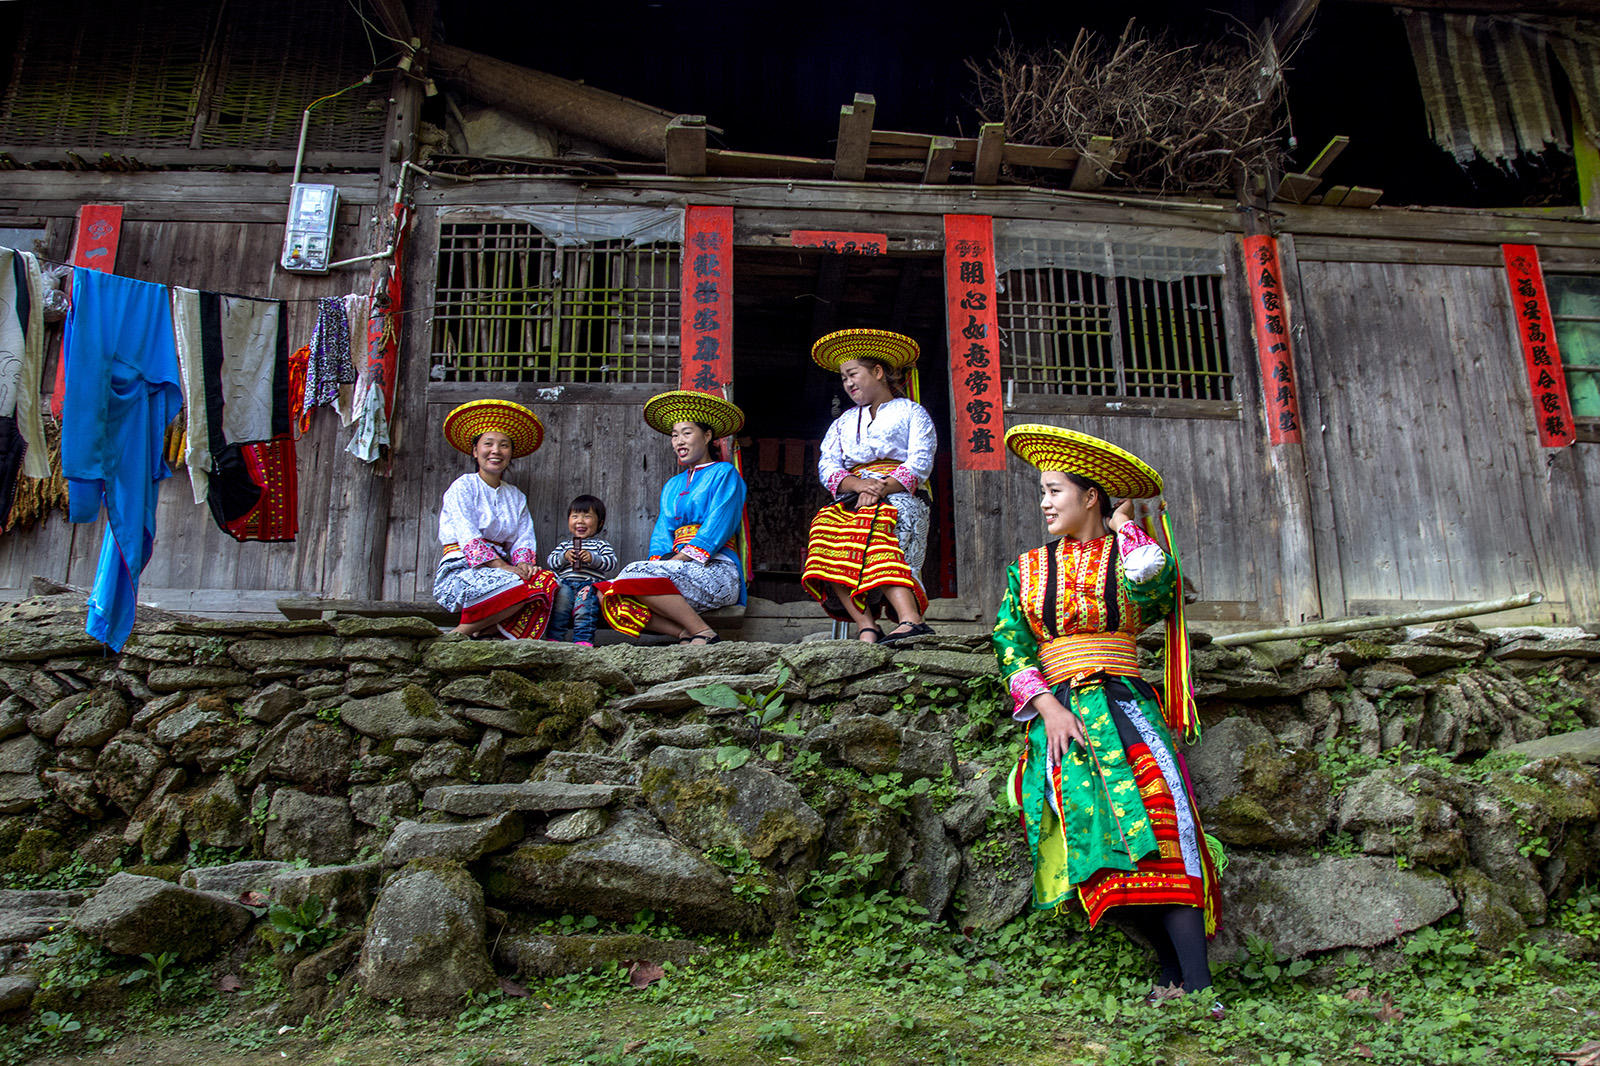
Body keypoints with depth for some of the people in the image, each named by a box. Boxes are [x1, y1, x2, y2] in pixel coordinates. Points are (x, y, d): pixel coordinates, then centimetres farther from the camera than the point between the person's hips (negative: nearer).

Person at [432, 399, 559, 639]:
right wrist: (502, 566, -22)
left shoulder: (515, 496, 21)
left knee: (547, 580, -26)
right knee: (524, 586, -33)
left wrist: (523, 563, -12)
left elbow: (524, 538, 11)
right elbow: (469, 537, -10)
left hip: (498, 571, 6)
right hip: (460, 571, -5)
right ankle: (462, 633, -19)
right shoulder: (463, 487, 3)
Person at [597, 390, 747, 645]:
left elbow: (715, 531, -6)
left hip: (716, 571, -7)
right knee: (606, 594, -17)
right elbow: (662, 534, 17)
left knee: (635, 573, -30)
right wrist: (658, 560, -5)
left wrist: (677, 560, -15)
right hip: (682, 571, 7)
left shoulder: (724, 474, 7)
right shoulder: (673, 486, 28)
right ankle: (685, 635, -23)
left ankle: (704, 634, -24)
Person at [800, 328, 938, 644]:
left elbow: (920, 464, 1)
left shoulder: (912, 412, 17)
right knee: (826, 528, -32)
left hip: (899, 498, -3)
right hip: (852, 499, 4)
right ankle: (867, 627, -41)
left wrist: (884, 487, -18)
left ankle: (911, 620, -51)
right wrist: (860, 485, -9)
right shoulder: (843, 422, 30)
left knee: (875, 529, -39)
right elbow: (828, 467, 13)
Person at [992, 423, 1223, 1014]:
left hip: (1124, 707, -1)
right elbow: (1011, 644, 7)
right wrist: (1047, 706, -8)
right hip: (1059, 714, 2)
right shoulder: (1027, 570, 15)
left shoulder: (1126, 557, 11)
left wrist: (1125, 529, 1)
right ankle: (1172, 967, -3)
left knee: (1151, 823, -20)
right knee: (1093, 834, -14)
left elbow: (1157, 595, -12)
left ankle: (1197, 983, -20)